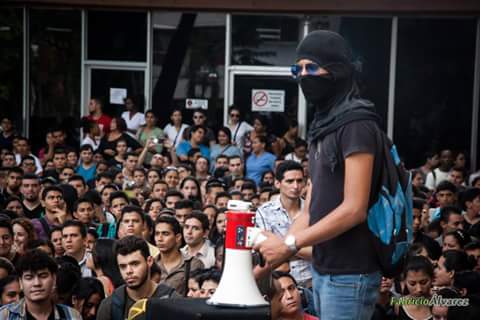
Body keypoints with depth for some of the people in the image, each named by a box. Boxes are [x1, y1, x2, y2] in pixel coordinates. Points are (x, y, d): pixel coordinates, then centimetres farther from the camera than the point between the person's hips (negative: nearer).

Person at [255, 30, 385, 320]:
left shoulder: (357, 125, -14)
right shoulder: (324, 125, 13)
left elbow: (354, 209, -19)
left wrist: (289, 244, -16)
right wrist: (276, 251, 5)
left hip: (349, 274, -8)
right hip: (323, 269, 8)